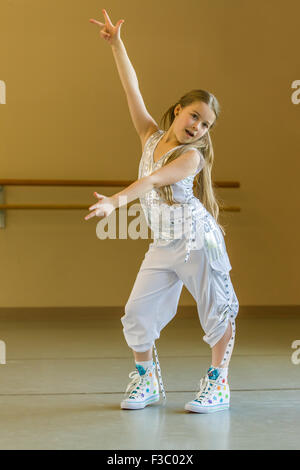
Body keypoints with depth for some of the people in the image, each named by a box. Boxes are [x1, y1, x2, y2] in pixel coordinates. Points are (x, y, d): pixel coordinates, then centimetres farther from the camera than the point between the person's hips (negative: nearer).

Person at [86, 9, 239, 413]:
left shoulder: (191, 157, -13)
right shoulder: (152, 137, 5)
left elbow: (152, 180, -29)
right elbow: (132, 90, 1)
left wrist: (115, 201, -42)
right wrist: (117, 45, -3)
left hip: (198, 242, -6)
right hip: (163, 246, 6)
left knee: (217, 311, 2)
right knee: (137, 311, 1)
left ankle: (218, 383, 13)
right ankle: (147, 379, 18)